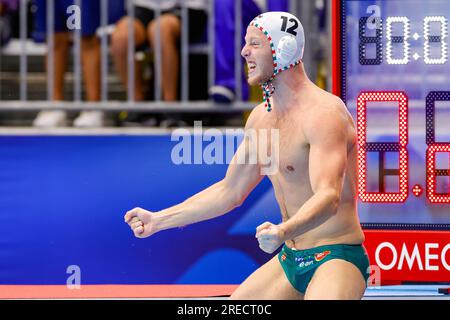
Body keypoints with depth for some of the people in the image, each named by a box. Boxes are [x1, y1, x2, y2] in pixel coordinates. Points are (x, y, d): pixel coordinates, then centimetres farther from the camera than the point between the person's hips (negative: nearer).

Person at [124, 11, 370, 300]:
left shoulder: (323, 112, -18)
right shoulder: (261, 117, 10)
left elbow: (328, 197, -30)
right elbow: (228, 192, 19)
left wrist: (282, 232, -48)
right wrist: (158, 220, 16)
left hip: (335, 257, -8)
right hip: (290, 257, 8)